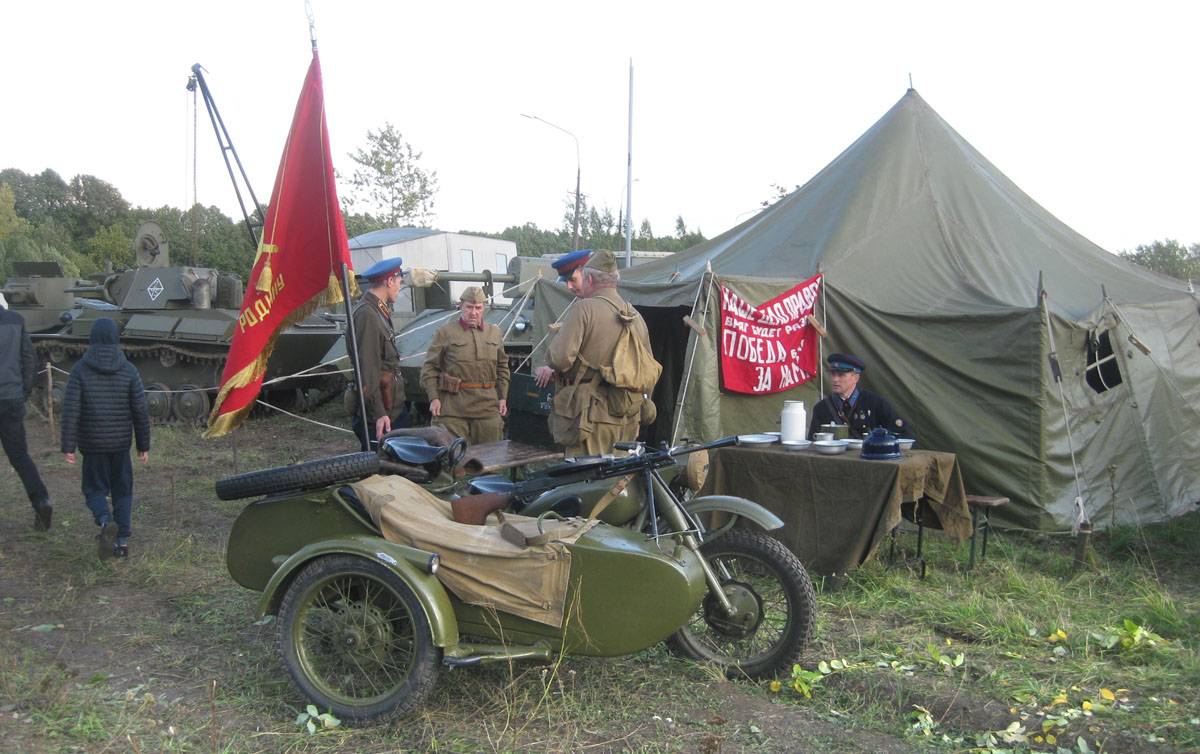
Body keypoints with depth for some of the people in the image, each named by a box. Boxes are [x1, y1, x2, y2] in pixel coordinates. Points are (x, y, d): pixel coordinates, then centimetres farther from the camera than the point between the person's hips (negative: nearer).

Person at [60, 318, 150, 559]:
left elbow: (70, 410, -11)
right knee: (122, 491, 12)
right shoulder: (128, 370, -4)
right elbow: (141, 410, -3)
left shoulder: (80, 370, -6)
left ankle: (106, 522, -16)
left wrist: (68, 447, -6)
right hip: (120, 442, 1)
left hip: (92, 444, -1)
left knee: (95, 489, 11)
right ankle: (122, 541, 12)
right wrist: (144, 446, 5)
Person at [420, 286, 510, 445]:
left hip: (487, 407, 4)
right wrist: (434, 398, -8)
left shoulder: (494, 333, 14)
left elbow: (502, 366, 21)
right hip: (452, 407, -4)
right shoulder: (445, 332, 1)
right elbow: (430, 367, 1)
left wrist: (503, 397, 14)